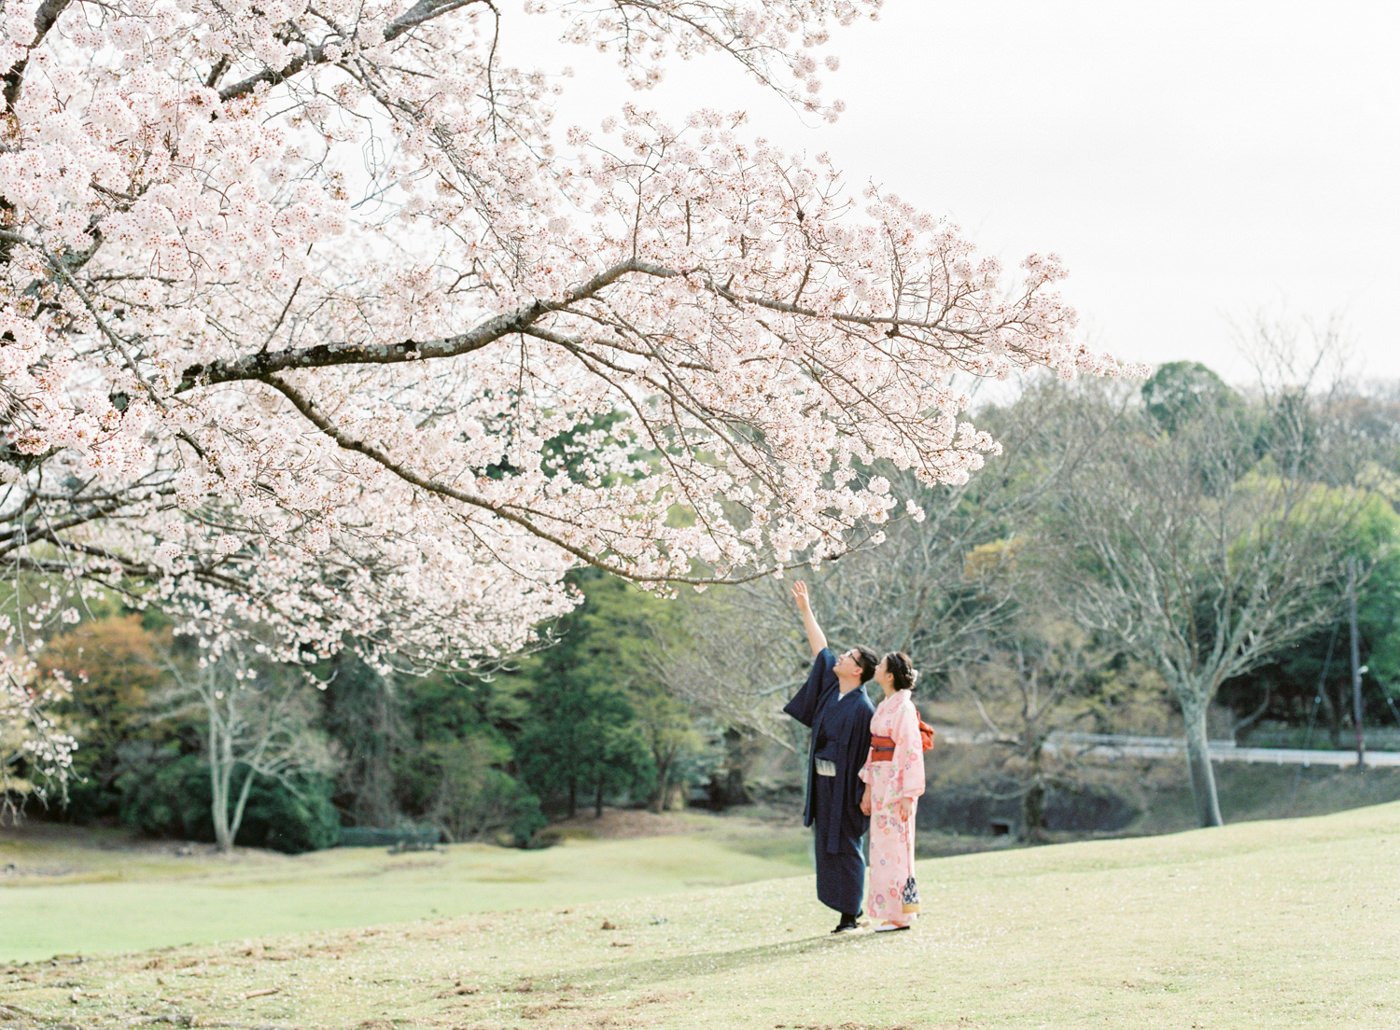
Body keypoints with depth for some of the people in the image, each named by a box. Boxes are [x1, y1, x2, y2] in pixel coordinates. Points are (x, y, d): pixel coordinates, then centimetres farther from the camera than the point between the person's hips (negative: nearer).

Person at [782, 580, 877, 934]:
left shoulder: (862, 708, -17)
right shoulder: (833, 685, 4)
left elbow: (870, 754, -15)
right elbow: (820, 649, 15)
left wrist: (867, 794, -17)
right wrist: (805, 608, 16)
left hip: (844, 784, -8)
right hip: (823, 781, 8)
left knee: (844, 846, -3)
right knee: (829, 845, 11)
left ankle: (851, 913, 3)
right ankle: (849, 907, 17)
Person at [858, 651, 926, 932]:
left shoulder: (904, 708, -14)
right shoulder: (883, 707, 14)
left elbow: (912, 751, -17)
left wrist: (909, 796, -19)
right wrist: (868, 790, 17)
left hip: (896, 784, -9)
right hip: (880, 784, 9)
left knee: (894, 846, -6)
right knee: (883, 846, 10)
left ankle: (900, 914, 0)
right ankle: (891, 912, 16)